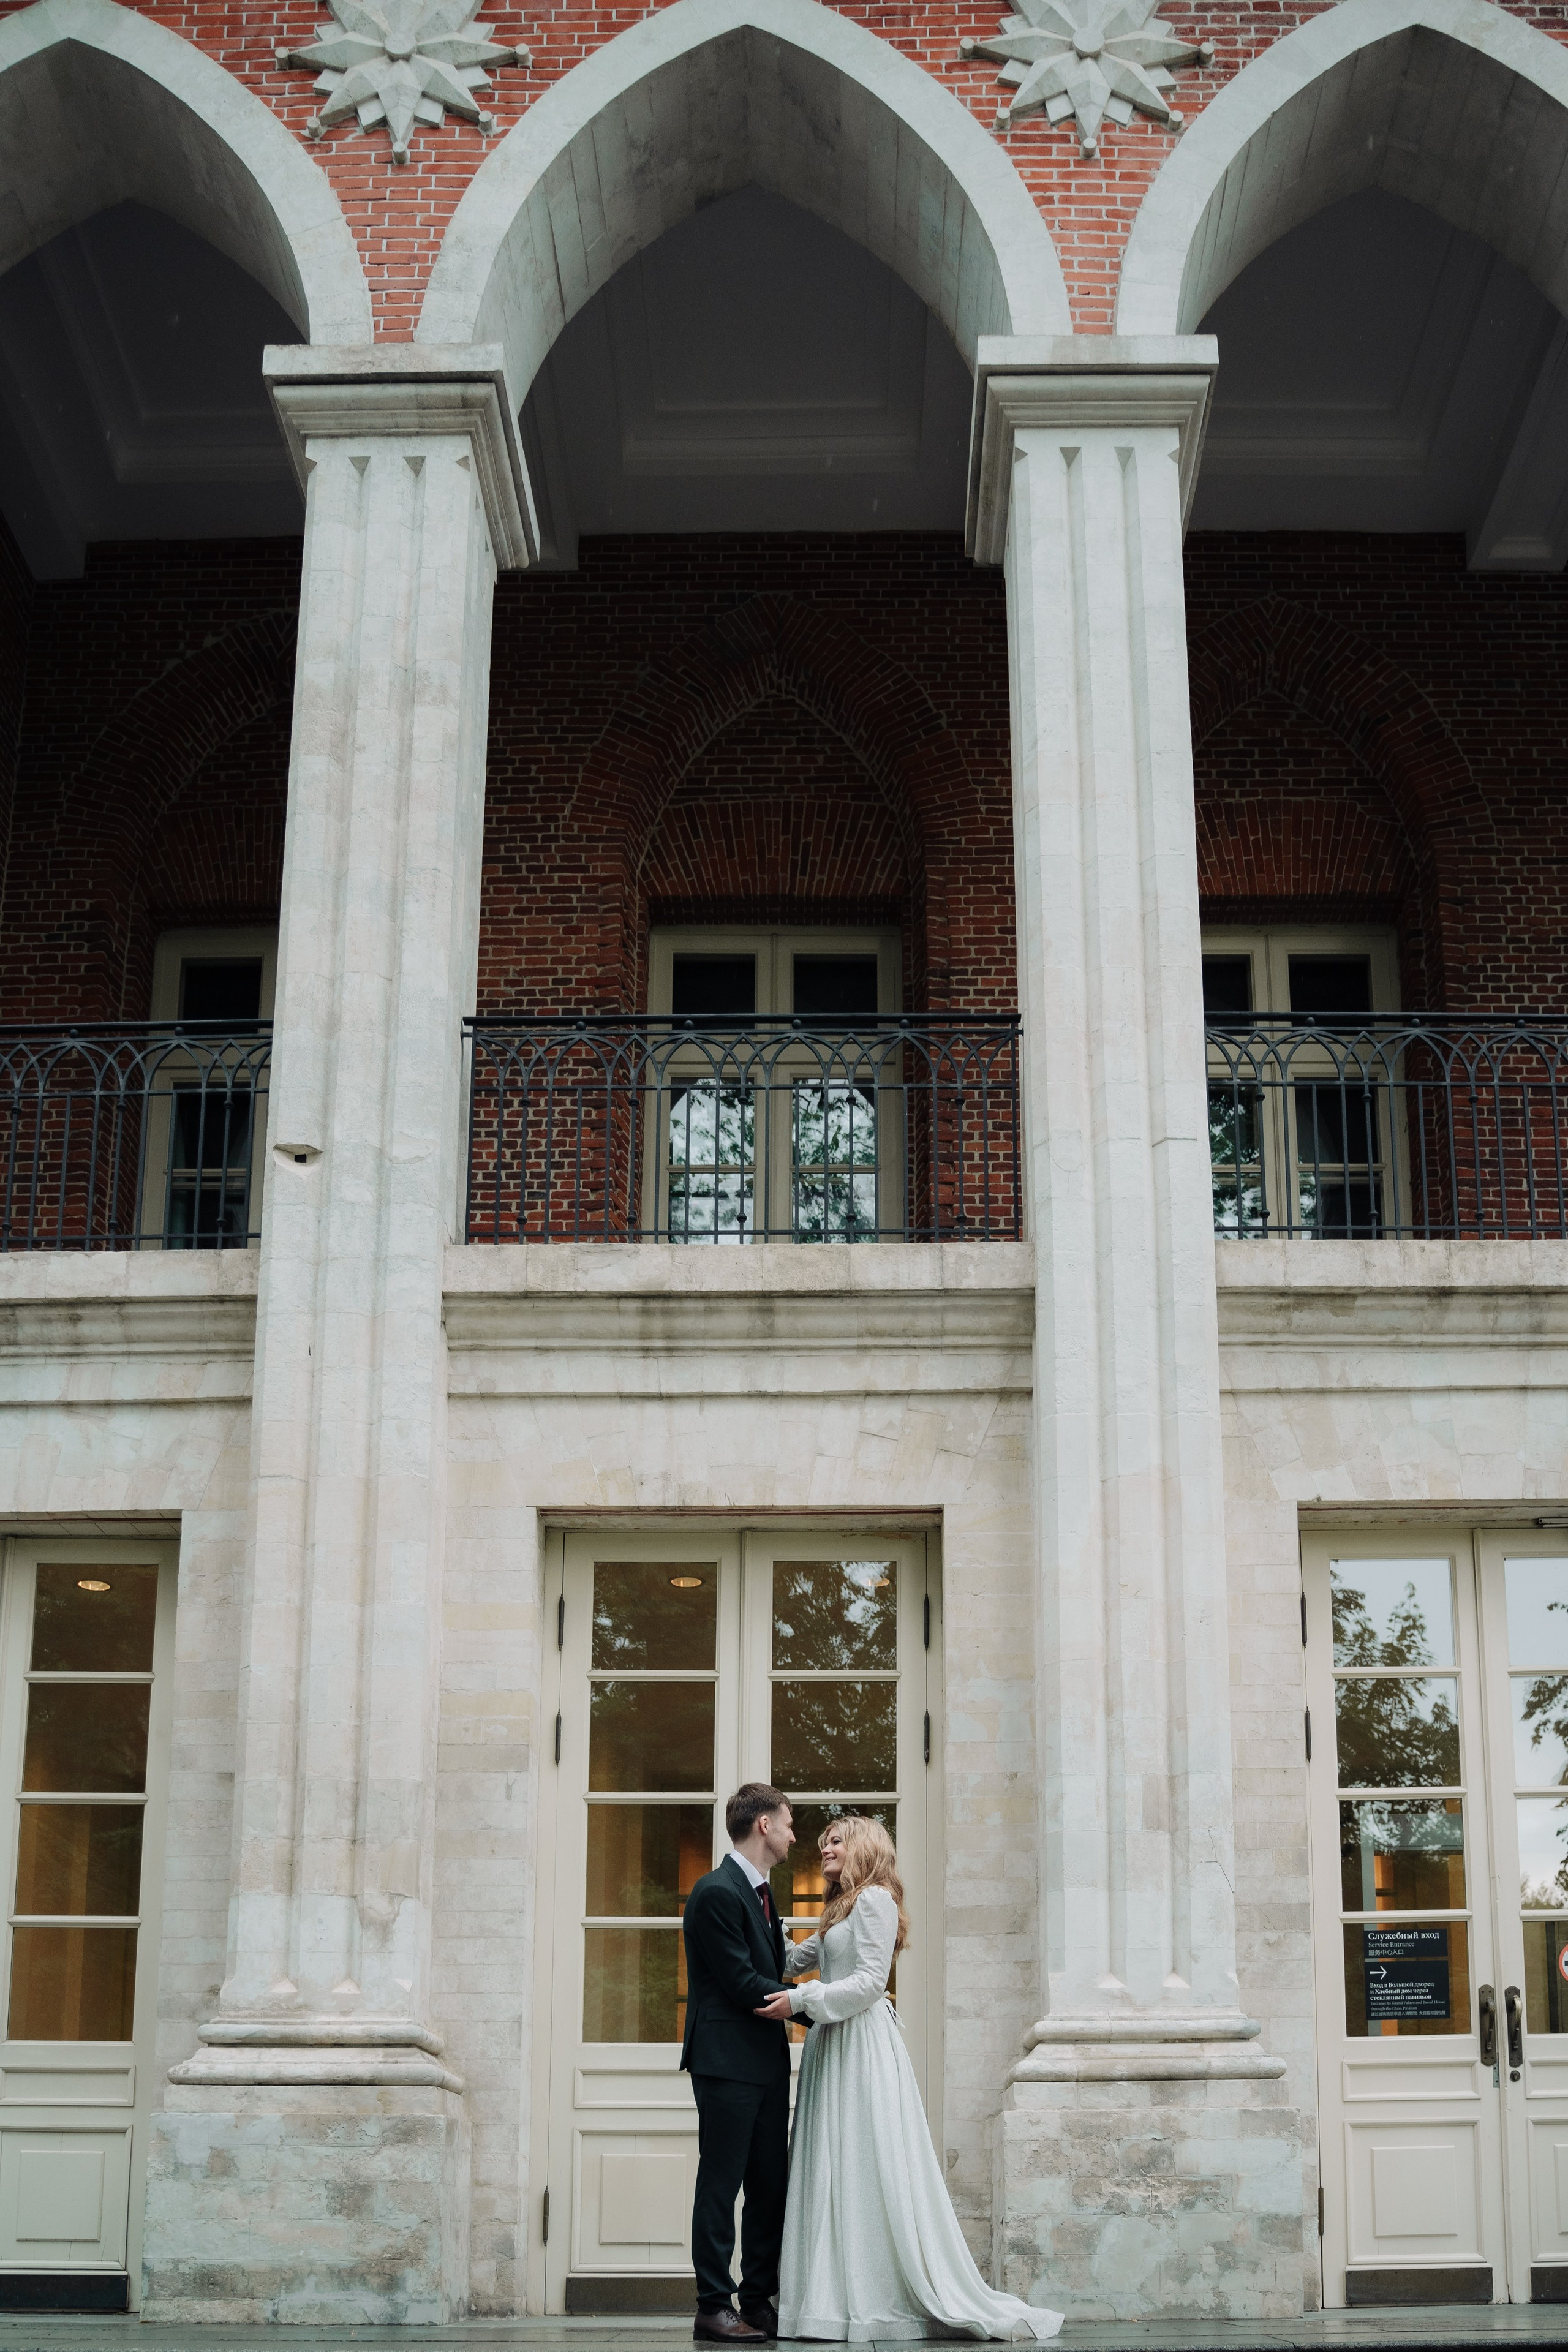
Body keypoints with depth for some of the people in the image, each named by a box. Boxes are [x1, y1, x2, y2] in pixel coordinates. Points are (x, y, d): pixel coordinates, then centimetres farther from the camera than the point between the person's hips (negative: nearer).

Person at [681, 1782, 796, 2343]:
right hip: (728, 2061, -9)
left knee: (771, 2186, 10)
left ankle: (760, 2303, 17)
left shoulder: (759, 1892, 17)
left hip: (766, 2063, 9)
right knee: (721, 2185, -3)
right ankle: (714, 2308, 3)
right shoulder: (717, 1892, -15)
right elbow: (742, 1983, -18)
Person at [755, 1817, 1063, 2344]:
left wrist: (802, 2000, -18)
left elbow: (871, 1980, -15)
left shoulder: (874, 1899, -7)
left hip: (863, 2045, -9)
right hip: (833, 2047, 9)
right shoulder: (841, 1911, 22)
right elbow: (793, 1959, 24)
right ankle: (846, 2297, 5)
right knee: (835, 2175, 5)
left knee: (871, 2173, -7)